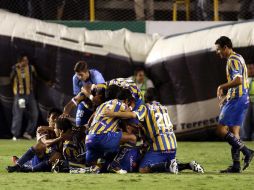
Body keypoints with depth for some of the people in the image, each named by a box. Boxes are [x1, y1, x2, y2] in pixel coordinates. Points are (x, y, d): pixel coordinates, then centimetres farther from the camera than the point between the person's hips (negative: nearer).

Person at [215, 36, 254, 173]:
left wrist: (222, 87, -14)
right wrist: (226, 97, 22)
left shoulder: (233, 60, -13)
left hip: (237, 100, -10)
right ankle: (236, 165, 8)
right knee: (233, 132, 10)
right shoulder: (238, 58, 19)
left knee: (221, 130, -10)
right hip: (242, 99, 10)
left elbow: (238, 81, -26)